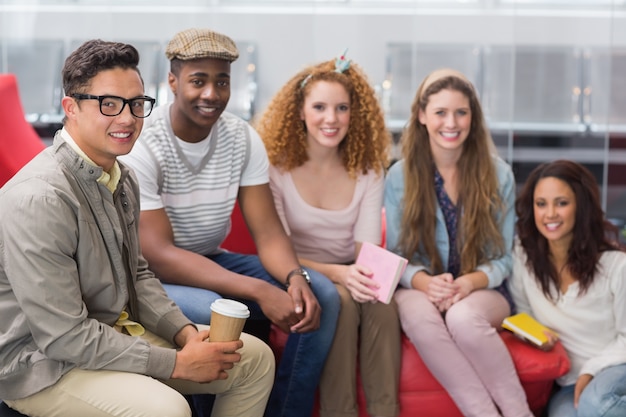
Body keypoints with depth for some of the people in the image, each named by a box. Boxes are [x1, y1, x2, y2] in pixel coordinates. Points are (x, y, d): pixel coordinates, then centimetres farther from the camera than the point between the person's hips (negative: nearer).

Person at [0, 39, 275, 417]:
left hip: (118, 331, 9)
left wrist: (186, 333, -2)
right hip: (43, 361, -9)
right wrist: (178, 363, -19)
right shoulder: (40, 199, -26)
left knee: (257, 358, 6)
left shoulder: (122, 179, 4)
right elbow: (64, 337, -25)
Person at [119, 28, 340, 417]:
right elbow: (160, 256, -27)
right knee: (215, 311, -37)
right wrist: (257, 290, -36)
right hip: (151, 274, -6)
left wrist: (295, 278, -30)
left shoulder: (242, 137, -5)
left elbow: (269, 233, -6)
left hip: (212, 261, 6)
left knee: (322, 294, -12)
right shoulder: (142, 145, -21)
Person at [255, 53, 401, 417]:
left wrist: (367, 272, -31)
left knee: (381, 301, -30)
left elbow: (367, 247, -6)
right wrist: (337, 273, -31)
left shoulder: (368, 169, 2)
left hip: (348, 274, 3)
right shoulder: (276, 168, -9)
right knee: (339, 302, -33)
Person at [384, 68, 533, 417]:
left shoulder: (498, 174, 0)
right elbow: (396, 254, 3)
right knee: (419, 315, -36)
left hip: (483, 291, -1)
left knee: (463, 316, -38)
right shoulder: (400, 176, 2)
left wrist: (471, 282, -19)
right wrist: (423, 281, -20)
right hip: (421, 289, 1)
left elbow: (504, 257, 2)